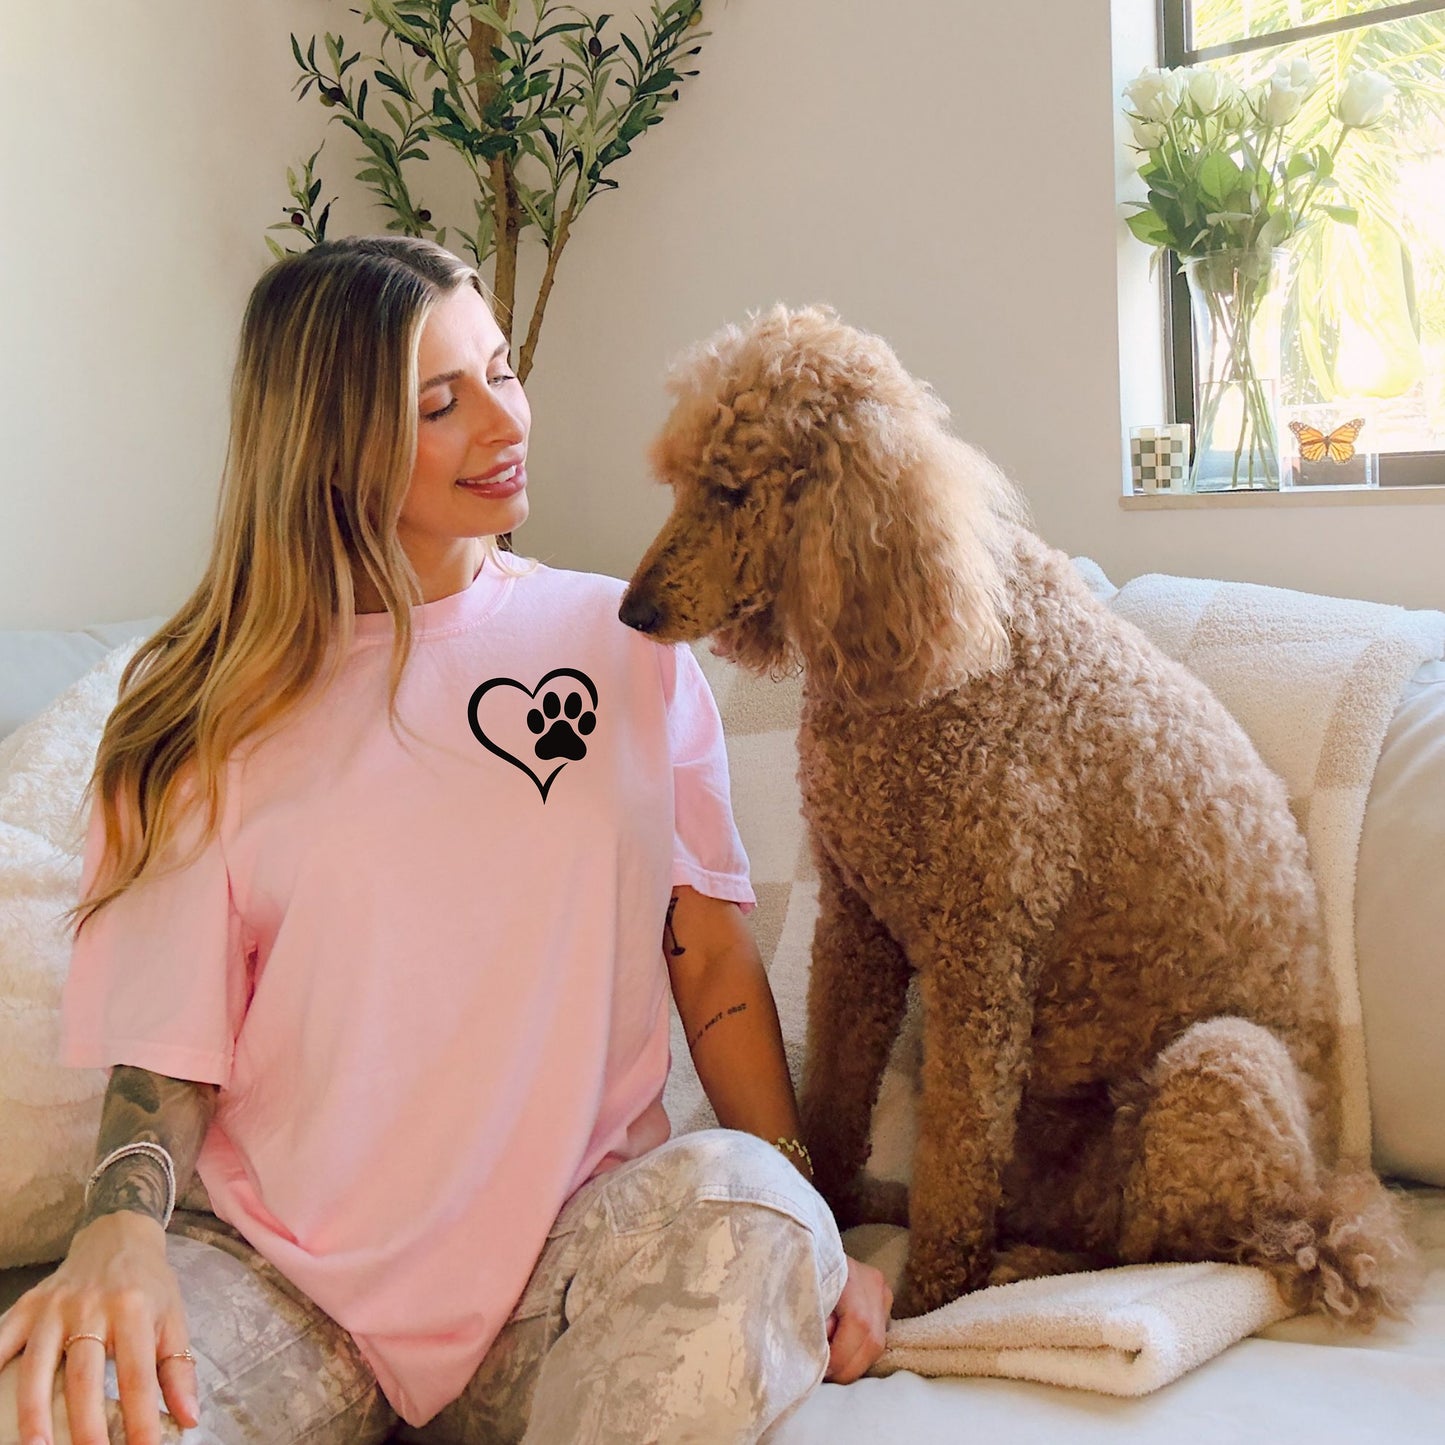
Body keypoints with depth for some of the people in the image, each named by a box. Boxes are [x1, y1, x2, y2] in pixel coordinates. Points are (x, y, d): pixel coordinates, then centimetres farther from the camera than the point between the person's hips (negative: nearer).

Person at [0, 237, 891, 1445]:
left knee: (743, 1215, -32)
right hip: (278, 1273, 0)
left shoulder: (625, 644, 7)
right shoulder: (205, 705, 5)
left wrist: (809, 1234, -4)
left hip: (574, 1253, 1)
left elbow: (713, 955, 6)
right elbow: (166, 1039, 3)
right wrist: (120, 1234, -18)